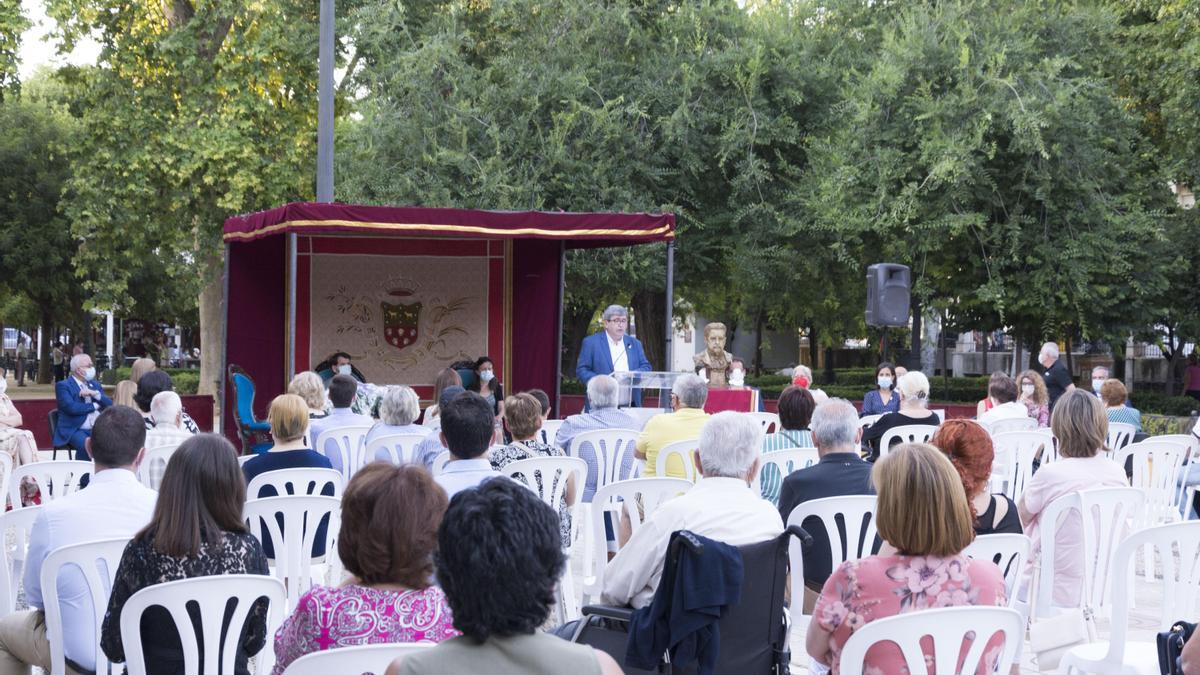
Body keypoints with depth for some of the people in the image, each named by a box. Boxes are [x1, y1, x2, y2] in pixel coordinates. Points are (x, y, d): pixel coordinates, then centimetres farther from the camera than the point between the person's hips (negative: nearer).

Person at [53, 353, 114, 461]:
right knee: (86, 446, -35)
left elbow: (109, 405, 10)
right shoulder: (63, 386, 0)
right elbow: (71, 408, -15)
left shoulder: (95, 385, 19)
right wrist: (94, 406, -3)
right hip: (74, 430, -5)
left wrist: (95, 394, -8)